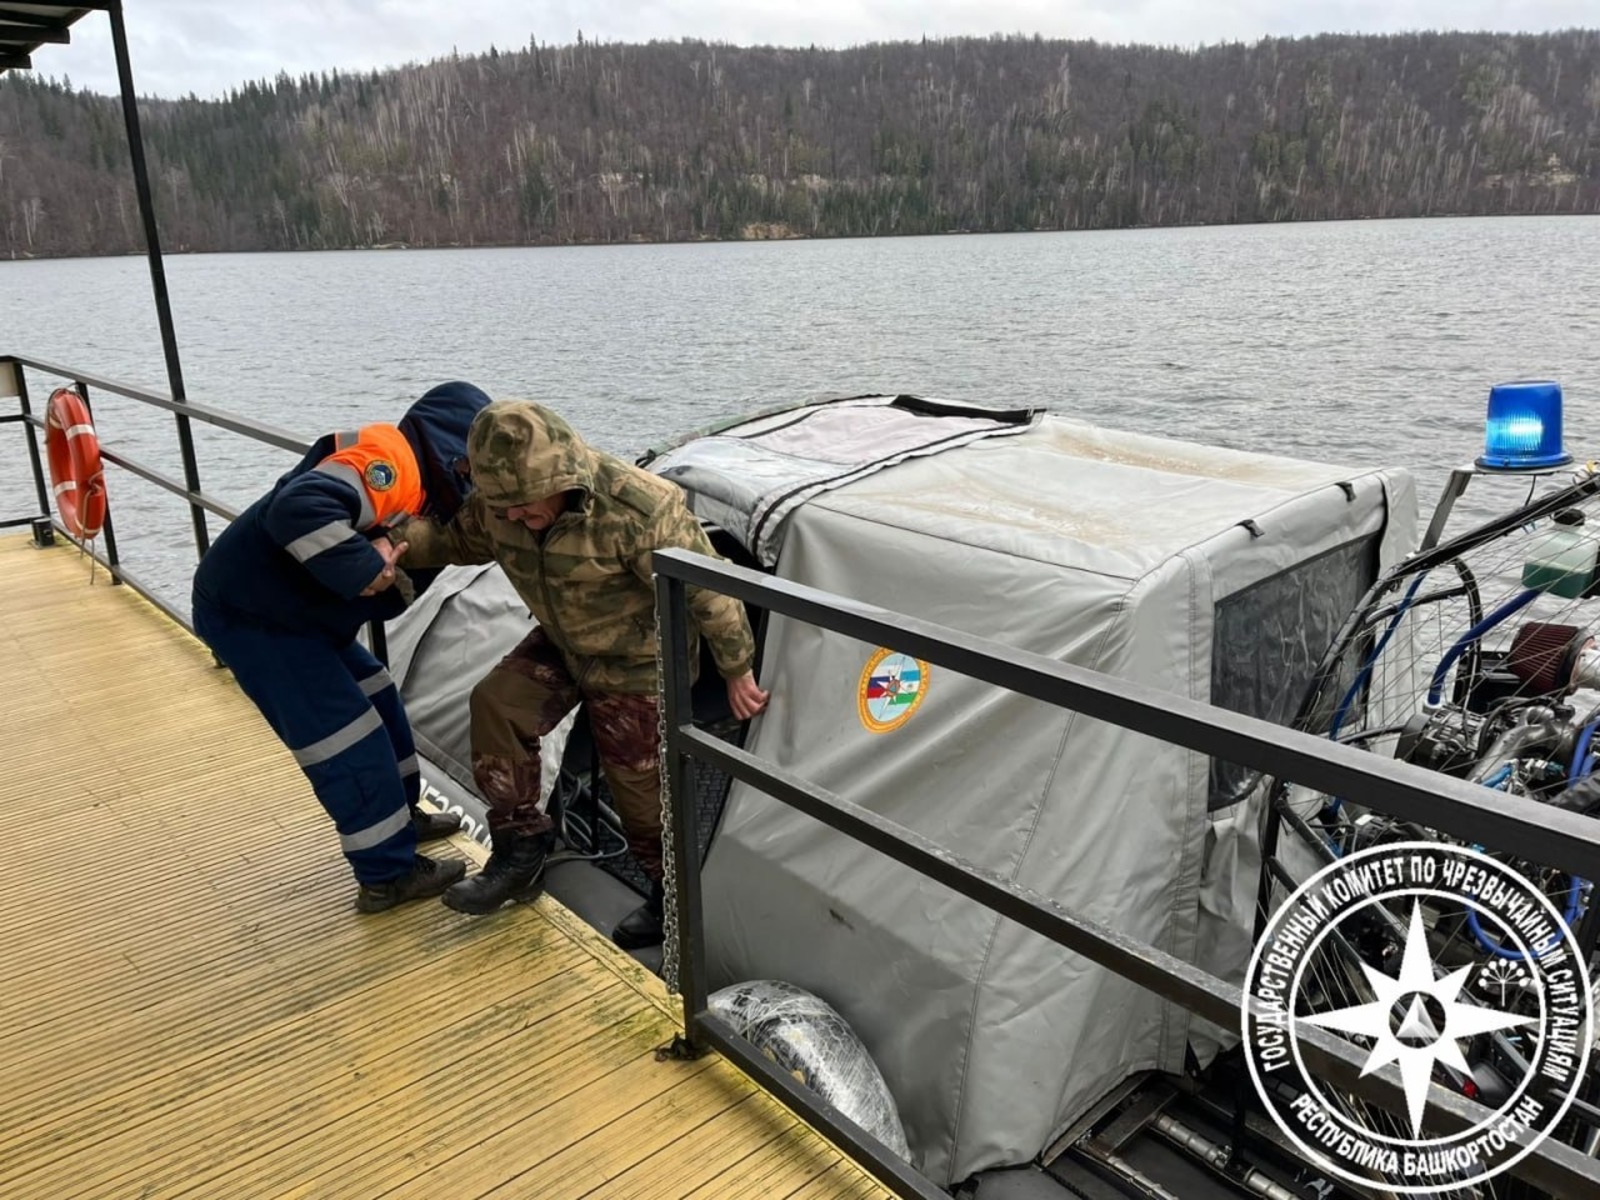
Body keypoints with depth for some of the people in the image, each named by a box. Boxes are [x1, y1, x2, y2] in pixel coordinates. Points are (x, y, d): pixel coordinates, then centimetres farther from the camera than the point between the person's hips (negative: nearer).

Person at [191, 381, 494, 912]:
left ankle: (400, 817, 36)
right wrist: (363, 567, -32)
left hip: (294, 610, 10)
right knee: (348, 737, -4)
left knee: (377, 703, 19)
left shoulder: (415, 483, 9)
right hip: (249, 610, -10)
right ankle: (388, 874, 8)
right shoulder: (390, 460, -23)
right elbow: (299, 508, -40)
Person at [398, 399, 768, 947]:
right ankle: (519, 851, 6)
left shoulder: (639, 510, -36)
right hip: (561, 643, 6)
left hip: (636, 662, -6)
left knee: (639, 781, 2)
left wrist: (737, 672, -18)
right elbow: (456, 537, 7)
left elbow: (707, 592, -26)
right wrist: (399, 541, -12)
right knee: (496, 704, -10)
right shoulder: (499, 502, -15)